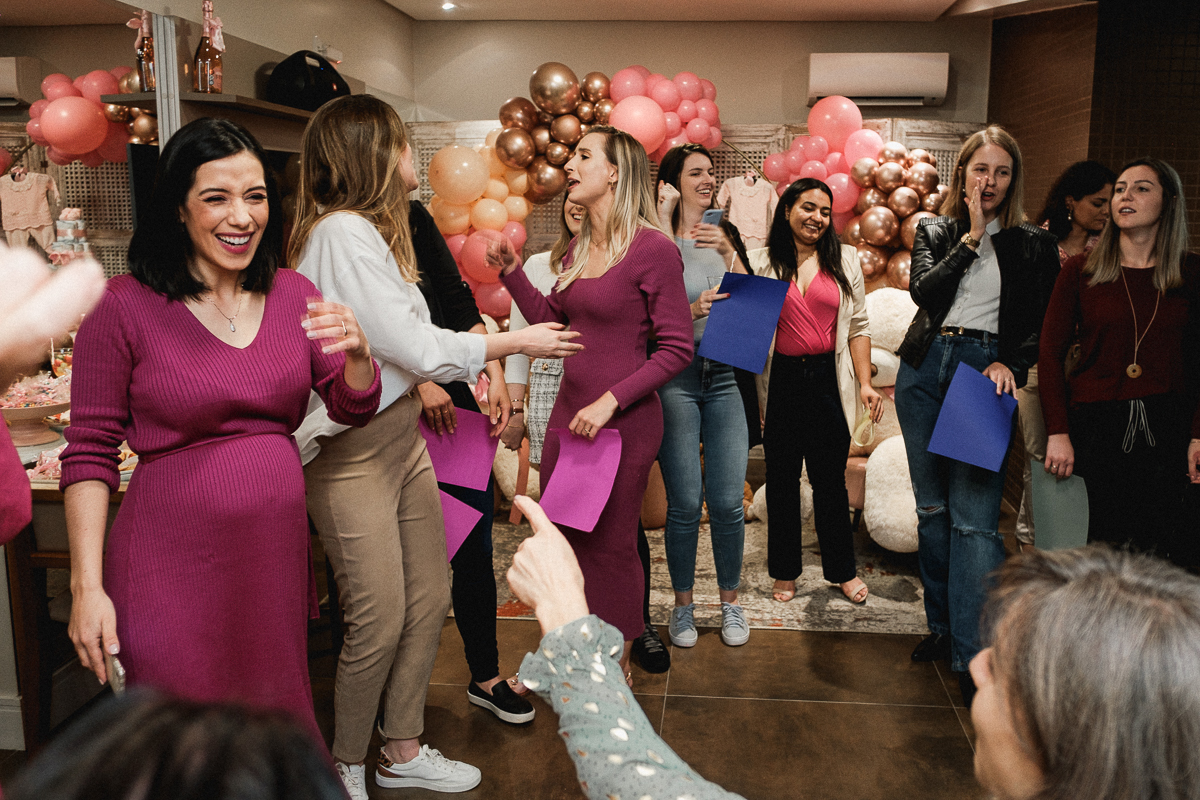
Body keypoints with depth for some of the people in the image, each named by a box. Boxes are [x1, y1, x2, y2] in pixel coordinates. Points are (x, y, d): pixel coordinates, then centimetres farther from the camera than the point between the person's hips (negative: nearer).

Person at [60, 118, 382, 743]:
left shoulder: (293, 295, 4)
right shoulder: (124, 306, -9)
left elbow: (353, 410, 6)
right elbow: (89, 453, -5)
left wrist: (358, 352, -16)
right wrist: (87, 586, -9)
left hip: (276, 552, 4)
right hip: (171, 567, -4)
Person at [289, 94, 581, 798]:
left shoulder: (373, 228, 14)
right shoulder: (341, 232, -17)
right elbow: (416, 347, -18)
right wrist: (518, 342, -8)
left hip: (402, 436, 10)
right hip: (352, 452, -10)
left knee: (429, 601, 13)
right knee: (381, 622, -1)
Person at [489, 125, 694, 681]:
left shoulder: (653, 249, -13)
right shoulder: (578, 250, 10)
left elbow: (676, 349, -14)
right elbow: (552, 322, 17)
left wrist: (611, 401, -20)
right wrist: (511, 272, 8)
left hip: (624, 421, -7)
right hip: (569, 412, 7)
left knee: (609, 546, 7)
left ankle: (617, 666, 29)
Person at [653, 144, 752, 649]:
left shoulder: (721, 237, 13)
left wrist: (729, 254, -4)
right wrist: (691, 311, -20)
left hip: (723, 377, 4)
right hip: (674, 377, -3)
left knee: (728, 501, 2)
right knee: (685, 503, -1)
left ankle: (730, 601, 20)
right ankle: (683, 604, 18)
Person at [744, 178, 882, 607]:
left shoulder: (845, 261, 8)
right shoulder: (760, 262, 2)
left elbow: (857, 326, 7)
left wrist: (865, 382, 0)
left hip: (829, 380, 1)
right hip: (781, 382, -1)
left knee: (831, 478, 8)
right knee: (782, 479, 9)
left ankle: (843, 569, 25)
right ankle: (785, 571, 24)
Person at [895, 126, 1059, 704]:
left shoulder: (1033, 244, 7)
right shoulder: (935, 232, 12)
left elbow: (1042, 325, 5)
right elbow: (923, 291, -5)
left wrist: (1011, 364, -12)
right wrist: (971, 238, -7)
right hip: (925, 369, 3)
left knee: (975, 517, -11)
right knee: (932, 508, 10)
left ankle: (973, 657, -6)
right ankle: (941, 626, 23)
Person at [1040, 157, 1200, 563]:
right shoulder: (1080, 271, 2)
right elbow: (1050, 353, 0)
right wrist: (1057, 431, -7)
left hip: (1166, 430, 1)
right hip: (1095, 429, -1)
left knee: (1154, 552, 4)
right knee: (1099, 552, 2)